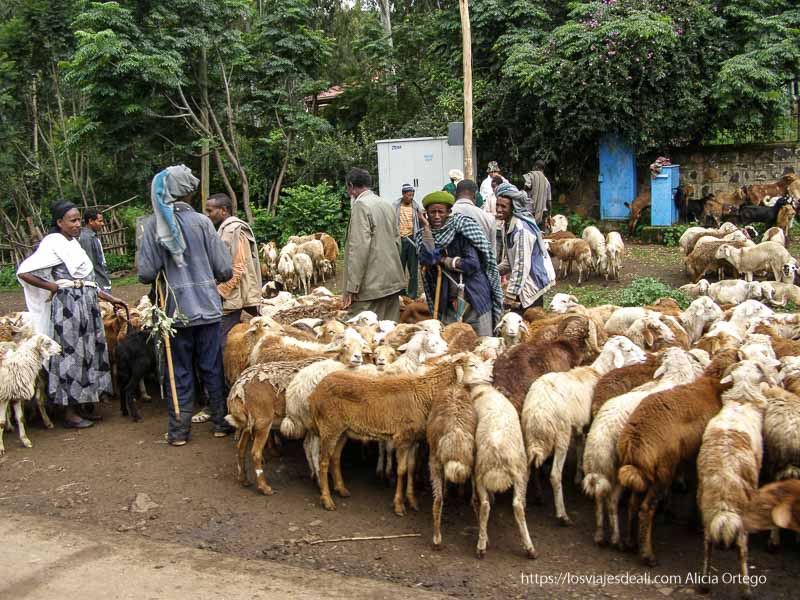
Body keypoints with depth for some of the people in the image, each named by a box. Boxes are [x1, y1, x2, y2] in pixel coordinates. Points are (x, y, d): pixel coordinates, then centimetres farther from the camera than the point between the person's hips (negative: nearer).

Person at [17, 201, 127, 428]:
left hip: (87, 306, 8)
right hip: (68, 305, -8)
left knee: (88, 353, 11)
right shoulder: (54, 242, -10)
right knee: (70, 354, -2)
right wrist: (53, 287, -9)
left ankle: (82, 407, 22)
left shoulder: (73, 243, 15)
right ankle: (70, 413, 7)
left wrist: (110, 298, 16)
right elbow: (23, 272, -16)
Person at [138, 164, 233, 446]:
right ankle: (220, 422, 21)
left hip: (176, 309, 0)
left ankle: (179, 430, 16)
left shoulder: (154, 225, -6)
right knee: (212, 367, 13)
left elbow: (146, 273, -9)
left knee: (180, 372, 12)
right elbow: (225, 269, -7)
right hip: (207, 306, 0)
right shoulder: (201, 221, -7)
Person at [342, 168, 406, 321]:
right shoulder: (387, 204, 13)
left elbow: (359, 247, -18)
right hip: (393, 282, 8)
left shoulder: (360, 205, -11)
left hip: (370, 286, -8)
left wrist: (351, 288, -17)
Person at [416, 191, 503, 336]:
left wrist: (444, 261, -6)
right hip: (448, 303, 3)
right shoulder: (424, 235, 5)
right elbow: (428, 260, -15)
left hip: (475, 299, -3)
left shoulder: (462, 228, -5)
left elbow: (473, 264, -12)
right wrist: (427, 229, -13)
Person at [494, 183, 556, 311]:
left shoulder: (521, 229, -23)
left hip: (531, 284, -10)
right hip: (525, 283, 10)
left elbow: (521, 265, -25)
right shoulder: (507, 224, 7)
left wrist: (511, 294, -23)